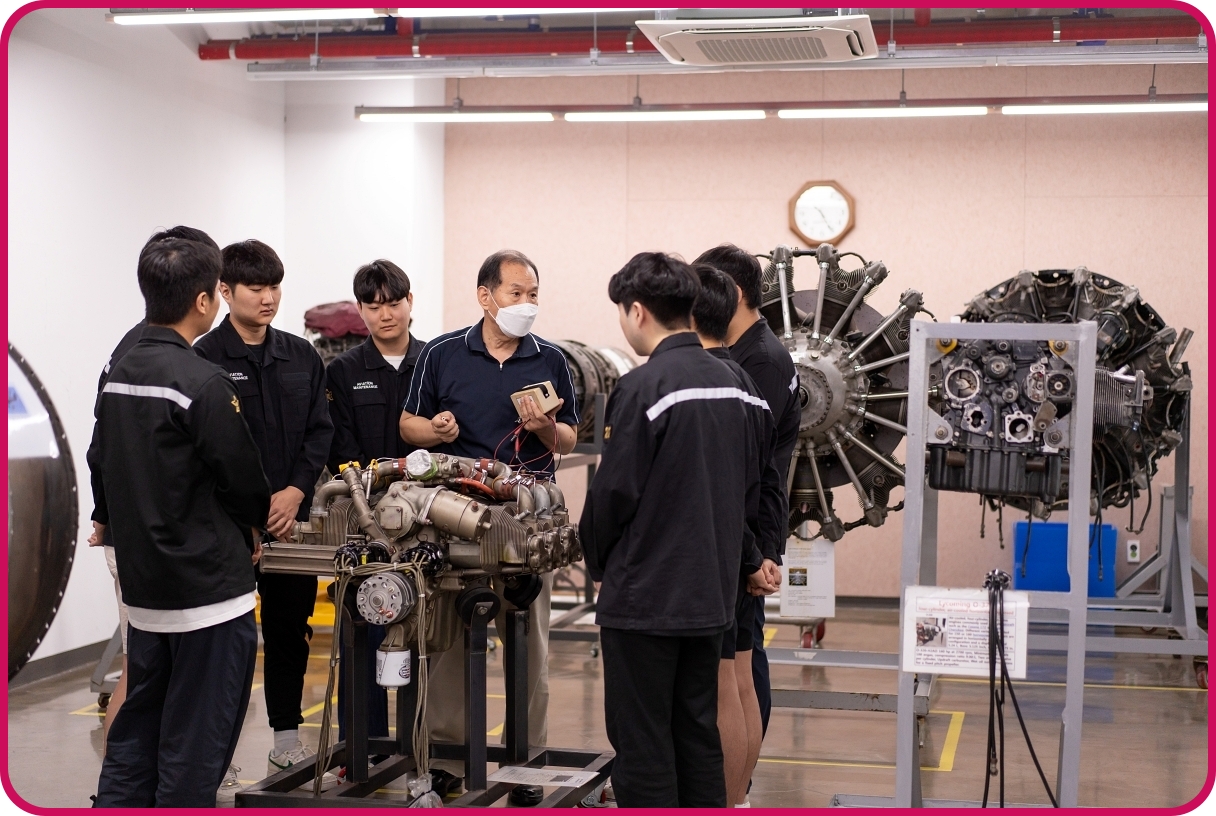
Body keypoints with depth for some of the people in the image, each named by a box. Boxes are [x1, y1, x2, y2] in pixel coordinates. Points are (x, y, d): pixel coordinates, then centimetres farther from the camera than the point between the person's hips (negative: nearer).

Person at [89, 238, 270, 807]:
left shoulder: (117, 376, 6)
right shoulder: (203, 384, -18)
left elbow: (102, 466, 13)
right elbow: (242, 477, -12)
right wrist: (251, 528, 7)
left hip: (142, 586, 8)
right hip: (210, 584, -8)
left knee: (135, 736, 17)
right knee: (196, 741, 2)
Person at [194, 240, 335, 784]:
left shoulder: (302, 357, 11)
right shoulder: (206, 360, -5)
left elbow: (320, 432, 9)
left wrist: (295, 492, -6)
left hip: (290, 516, 5)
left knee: (291, 628, 12)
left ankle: (287, 743, 24)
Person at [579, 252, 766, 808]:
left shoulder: (643, 387, -16)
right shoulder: (731, 385, 6)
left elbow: (613, 491, -15)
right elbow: (749, 487, 11)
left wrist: (597, 561, 3)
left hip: (644, 598, -7)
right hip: (711, 593, 7)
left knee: (642, 746, 2)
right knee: (698, 737, 15)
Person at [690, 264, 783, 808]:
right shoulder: (744, 381, 13)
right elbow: (769, 482, 15)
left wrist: (753, 562, -13)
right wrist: (764, 555, 12)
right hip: (741, 563, 10)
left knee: (720, 694, -3)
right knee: (741, 686, 14)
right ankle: (738, 800, 24)